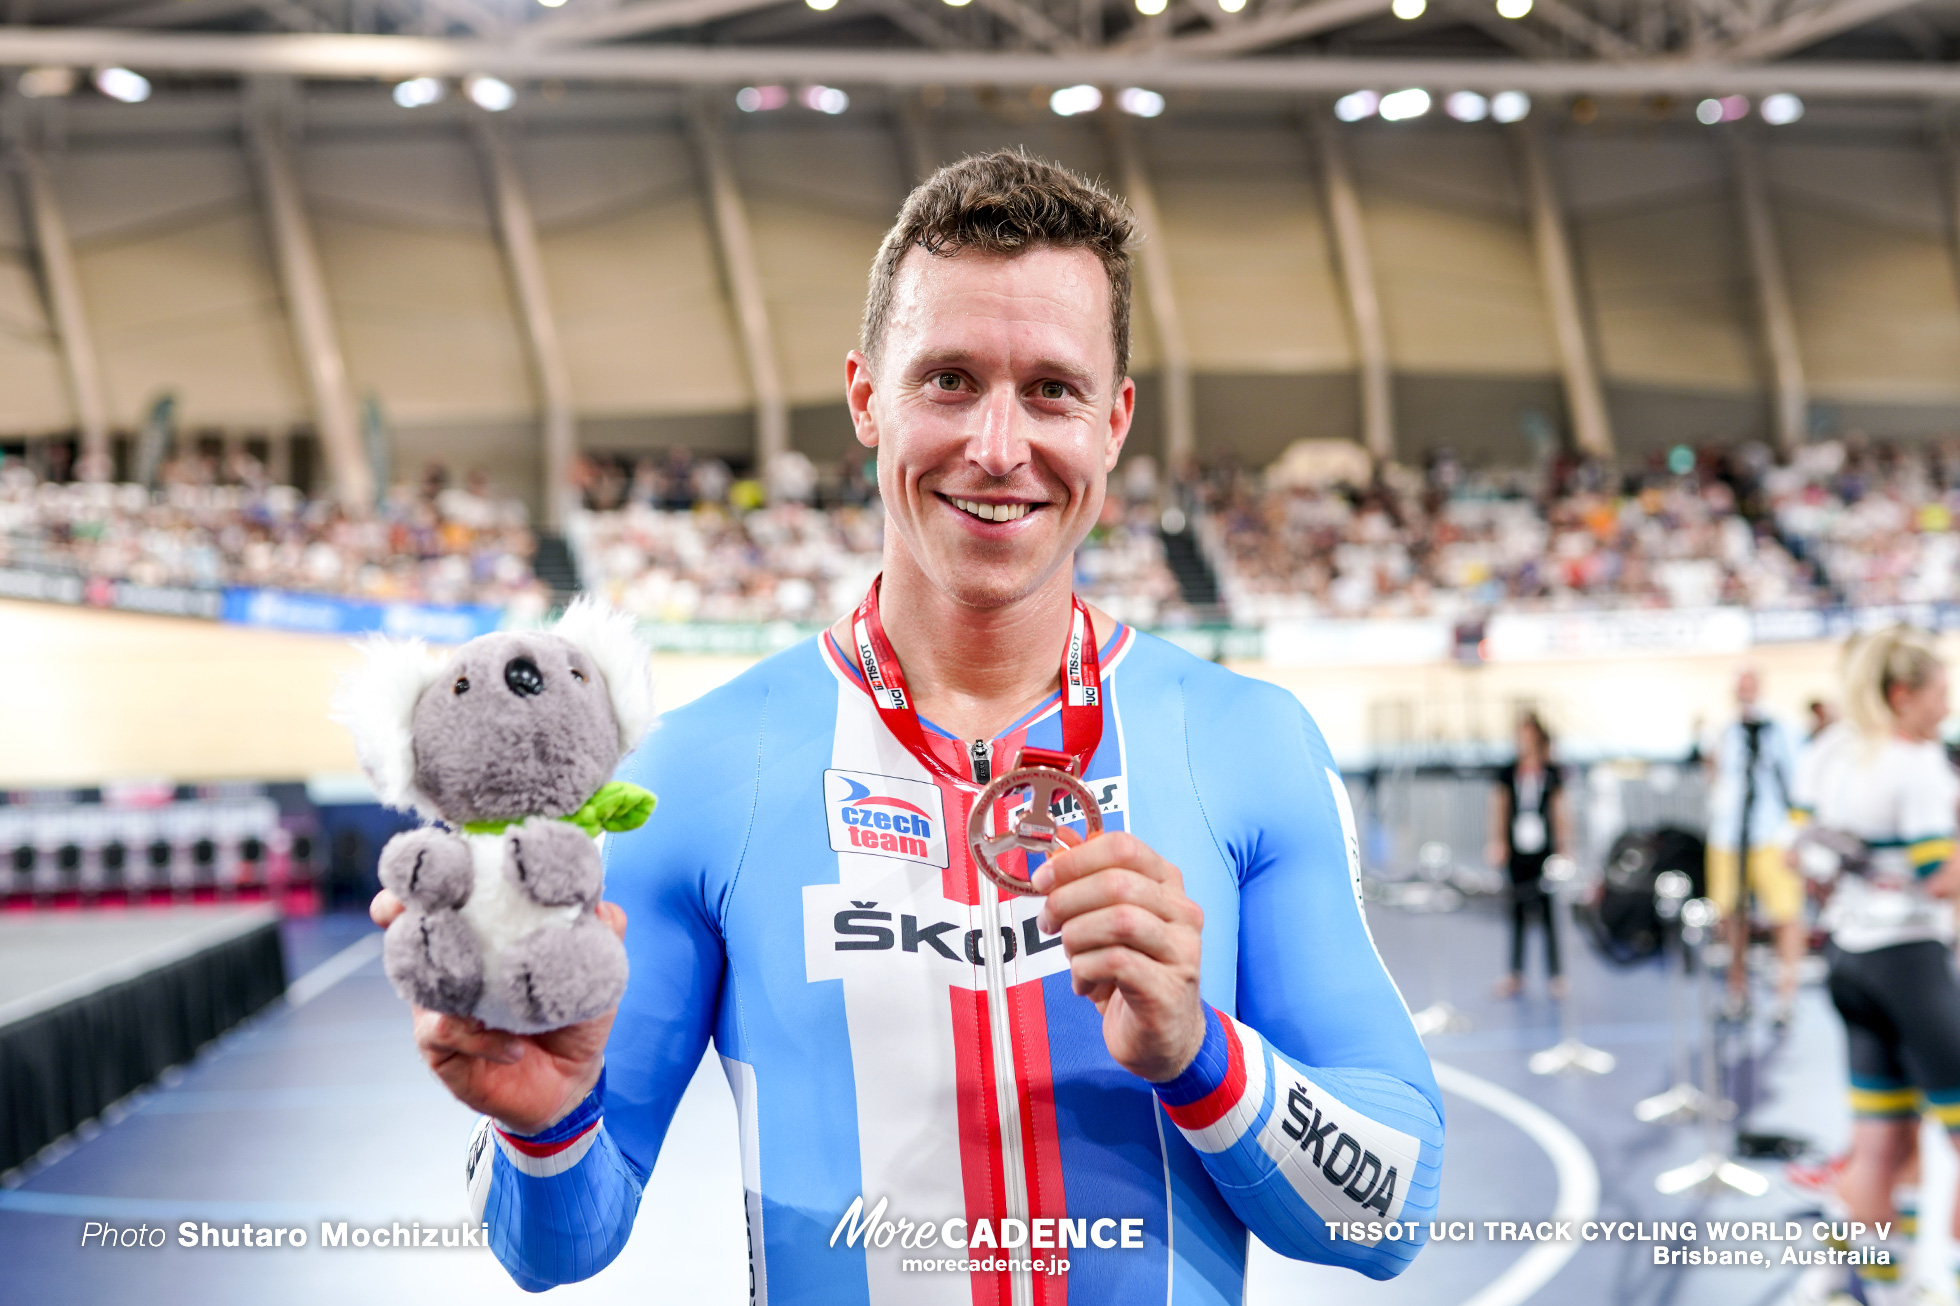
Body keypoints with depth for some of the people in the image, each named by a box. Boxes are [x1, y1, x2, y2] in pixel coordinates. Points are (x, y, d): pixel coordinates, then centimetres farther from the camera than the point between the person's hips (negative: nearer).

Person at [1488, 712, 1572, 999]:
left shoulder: (1552, 774, 3)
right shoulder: (1507, 773, 5)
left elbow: (1561, 811, 6)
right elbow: (1499, 808, 4)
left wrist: (1564, 846, 3)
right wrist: (1498, 842, -5)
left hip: (1544, 849, -1)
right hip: (1516, 850, 1)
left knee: (1546, 906, -2)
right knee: (1518, 910, 4)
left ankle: (1554, 975, 5)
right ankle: (1515, 973, 9)